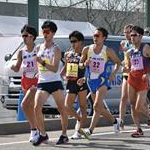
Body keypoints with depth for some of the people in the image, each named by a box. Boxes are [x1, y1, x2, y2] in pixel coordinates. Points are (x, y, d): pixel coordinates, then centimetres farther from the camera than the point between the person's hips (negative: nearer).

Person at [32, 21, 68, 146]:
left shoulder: (56, 49, -7)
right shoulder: (40, 47, 12)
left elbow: (55, 69, -18)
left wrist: (42, 62, -29)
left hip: (55, 82, -5)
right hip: (42, 83, 5)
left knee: (62, 109, 3)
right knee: (37, 108, -11)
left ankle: (64, 135, 15)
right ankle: (43, 135, 0)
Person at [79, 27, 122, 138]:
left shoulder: (108, 51, -6)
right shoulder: (87, 49, 0)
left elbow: (118, 62, 6)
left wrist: (114, 73, -8)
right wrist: (85, 64, -15)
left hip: (103, 80, -4)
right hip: (91, 81, 4)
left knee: (97, 105, -19)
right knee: (100, 108, 12)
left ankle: (90, 130, -19)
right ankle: (115, 121, 36)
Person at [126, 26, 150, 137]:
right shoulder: (129, 52, 13)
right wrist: (126, 69, -1)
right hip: (132, 78, 6)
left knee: (139, 108, -12)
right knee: (133, 106, 2)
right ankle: (139, 129, 10)